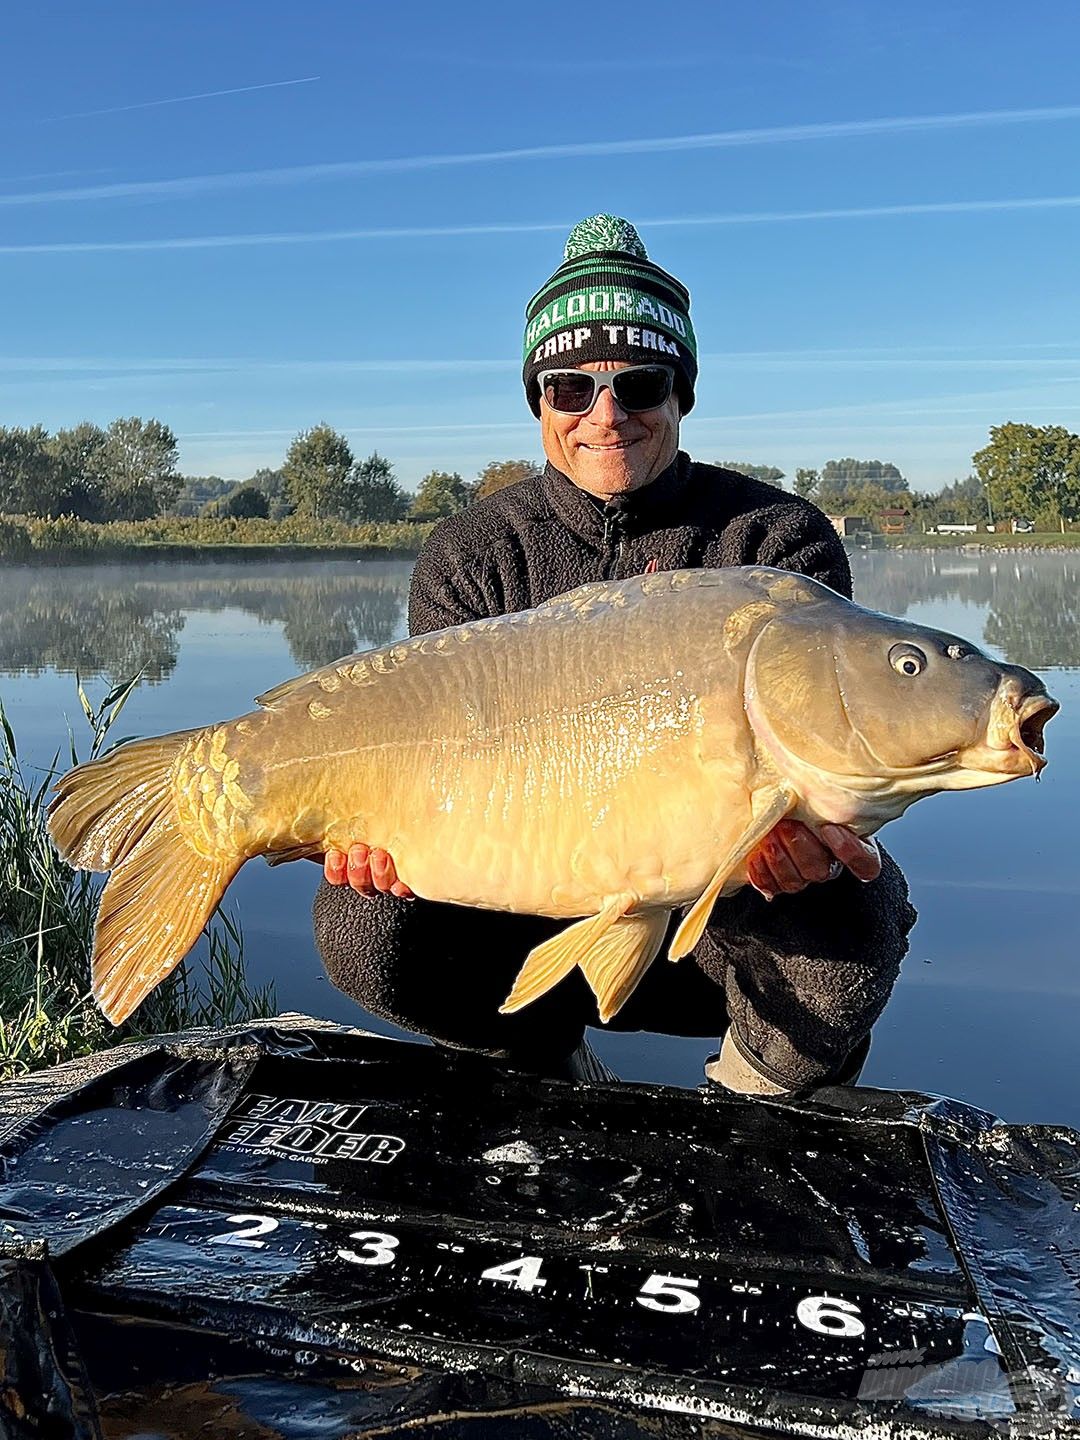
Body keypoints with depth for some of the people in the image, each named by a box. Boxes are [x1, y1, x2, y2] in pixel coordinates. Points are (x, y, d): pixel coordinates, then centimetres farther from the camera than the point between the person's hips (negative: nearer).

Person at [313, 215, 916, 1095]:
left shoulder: (781, 541, -5)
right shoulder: (471, 556, 0)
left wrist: (799, 827, -39)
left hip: (722, 914, -1)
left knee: (846, 915, -33)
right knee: (361, 925, -22)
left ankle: (766, 1090, 2)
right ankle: (540, 1063, 9)